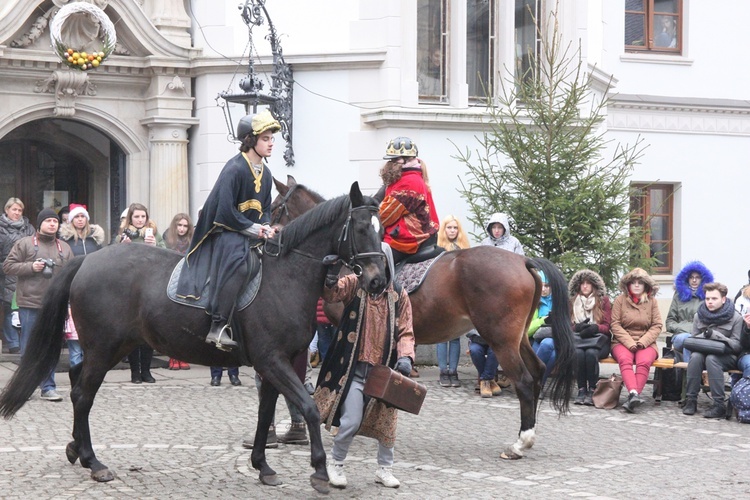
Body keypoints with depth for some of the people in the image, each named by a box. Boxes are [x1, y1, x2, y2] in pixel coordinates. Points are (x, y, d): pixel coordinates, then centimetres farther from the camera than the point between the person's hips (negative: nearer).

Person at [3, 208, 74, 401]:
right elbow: (8, 266, 0)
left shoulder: (64, 248, 13)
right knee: (28, 348, 2)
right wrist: (31, 267, -13)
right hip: (30, 305, -3)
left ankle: (48, 387, 11)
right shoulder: (25, 244, 3)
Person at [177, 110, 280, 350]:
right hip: (226, 233, -9)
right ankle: (218, 327, -38)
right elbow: (226, 212, -20)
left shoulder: (265, 174, 12)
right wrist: (256, 230, -16)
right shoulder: (235, 169, -15)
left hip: (251, 236, 9)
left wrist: (266, 227, -4)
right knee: (239, 261, -36)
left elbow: (265, 210, 19)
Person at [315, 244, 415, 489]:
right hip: (354, 368, -2)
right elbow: (332, 293, -20)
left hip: (384, 370, 3)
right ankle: (335, 464, 15)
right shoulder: (354, 284, -2)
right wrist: (329, 283, -43)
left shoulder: (399, 296, 2)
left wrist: (405, 357, -16)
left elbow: (405, 332, 2)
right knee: (350, 422, -8)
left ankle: (385, 469, 32)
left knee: (385, 421, 12)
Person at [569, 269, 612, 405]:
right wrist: (577, 327, -15)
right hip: (578, 339, 1)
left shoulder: (604, 301, 8)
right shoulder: (573, 302, 14)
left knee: (591, 353, -35)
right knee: (578, 353, -34)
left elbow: (607, 326, 2)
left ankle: (592, 390, -29)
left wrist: (595, 327, -21)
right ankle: (582, 389, -29)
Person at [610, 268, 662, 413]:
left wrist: (642, 342, -10)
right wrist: (630, 343, -12)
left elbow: (657, 326, 5)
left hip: (646, 343, 1)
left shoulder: (652, 301, 10)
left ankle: (633, 398, -44)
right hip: (623, 342, -1)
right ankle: (634, 394, -53)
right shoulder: (620, 300, 7)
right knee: (625, 359, -35)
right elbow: (615, 324, 0)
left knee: (644, 361, -33)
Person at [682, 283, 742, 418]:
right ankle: (691, 400, -25)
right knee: (695, 356, -30)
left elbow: (737, 345, -9)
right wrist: (704, 336, -13)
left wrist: (714, 335, -22)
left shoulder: (735, 318, -5)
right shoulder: (699, 316, 8)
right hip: (702, 352, 4)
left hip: (727, 357, -3)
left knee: (711, 358, -35)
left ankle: (719, 406, -36)